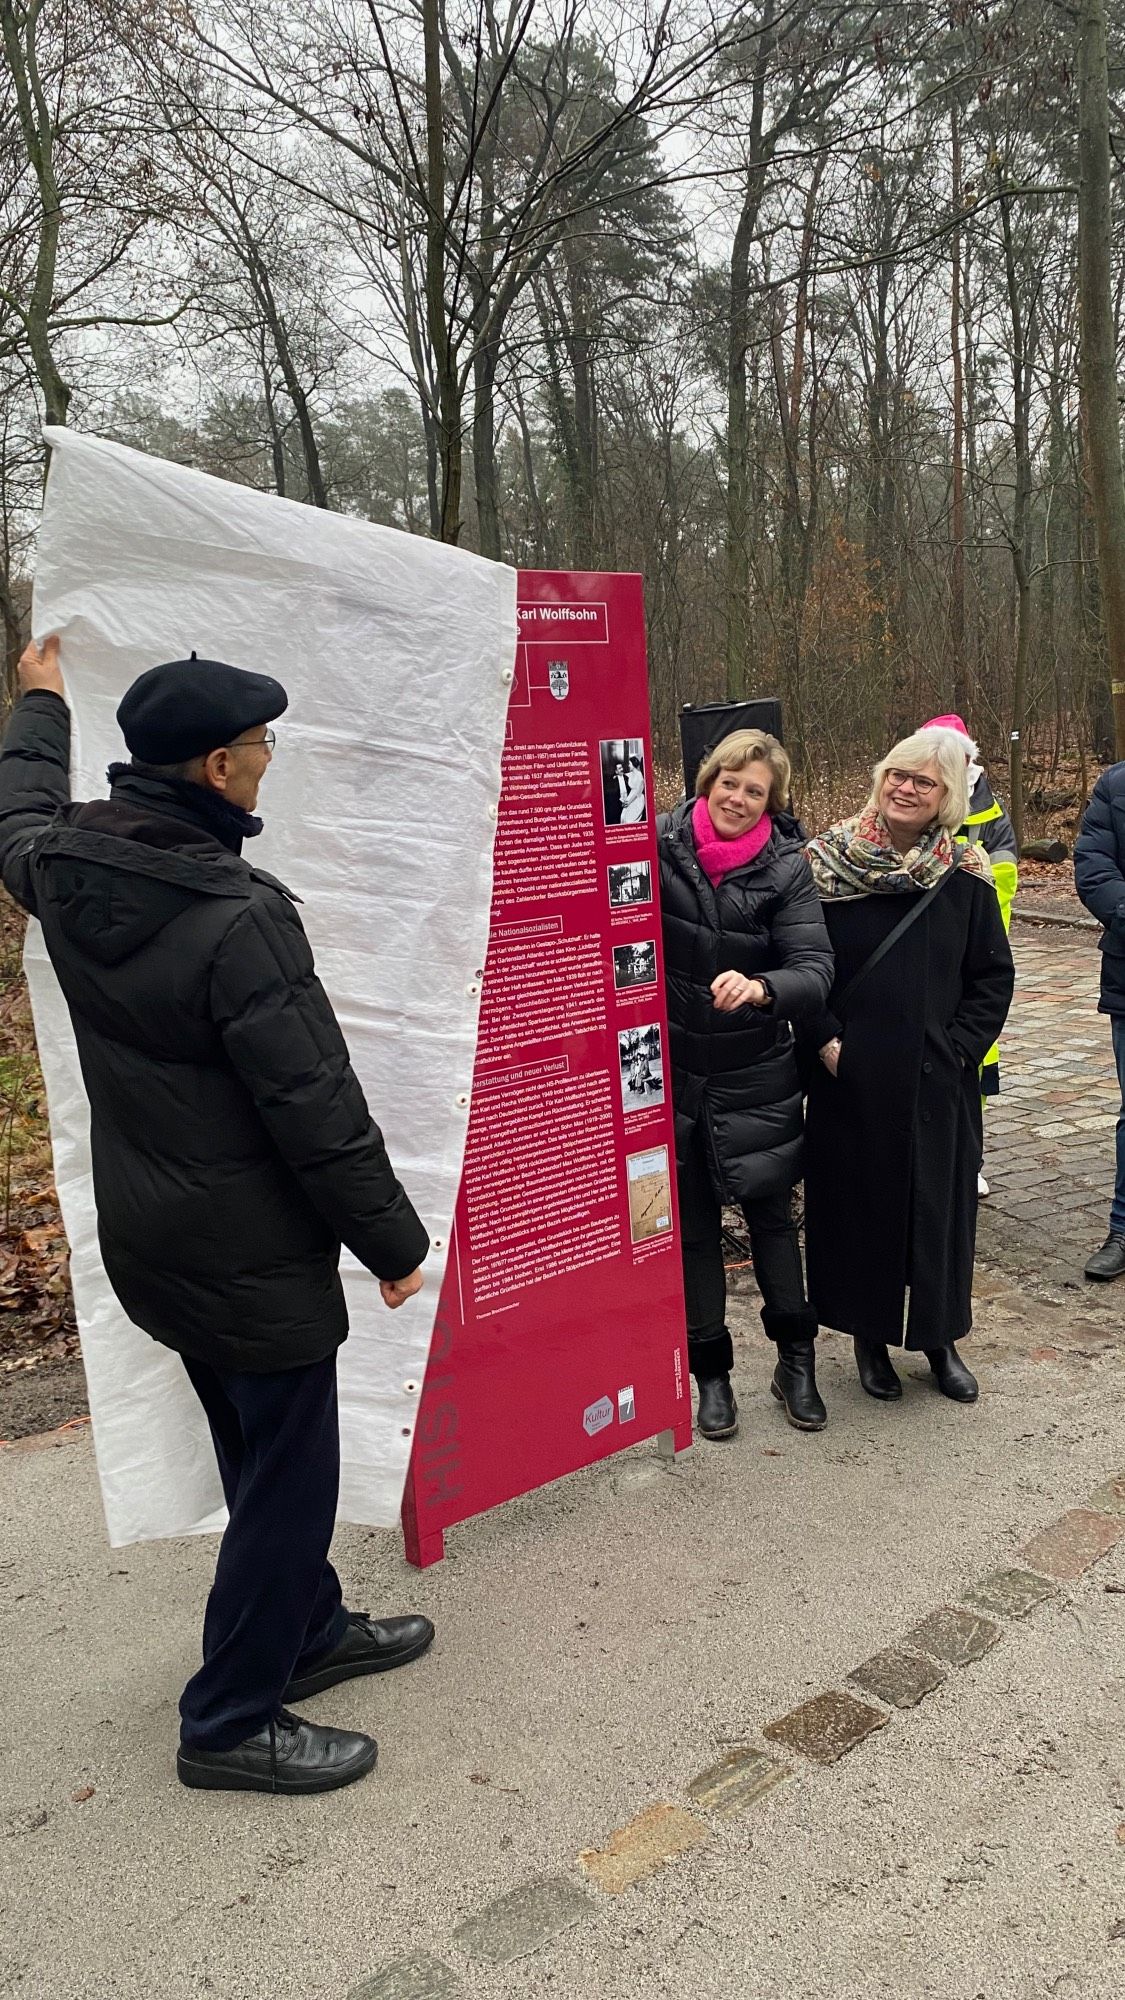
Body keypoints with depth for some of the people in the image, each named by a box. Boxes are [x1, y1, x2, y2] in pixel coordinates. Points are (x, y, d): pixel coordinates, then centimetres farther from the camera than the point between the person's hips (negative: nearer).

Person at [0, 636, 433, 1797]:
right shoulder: (240, 918, -28)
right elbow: (318, 1109, -24)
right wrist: (393, 1242, -11)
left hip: (154, 1241, 9)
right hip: (253, 1256, -9)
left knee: (261, 1456, 25)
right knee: (288, 1477, 9)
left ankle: (308, 1629, 44)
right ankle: (230, 1723, 25)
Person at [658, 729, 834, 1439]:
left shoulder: (786, 869, -9)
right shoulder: (657, 846, -8)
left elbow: (817, 969, -18)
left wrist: (761, 988, -38)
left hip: (755, 1079, -1)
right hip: (672, 1073, 1)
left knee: (772, 1216, 11)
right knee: (692, 1225, 11)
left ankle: (796, 1361, 29)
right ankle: (711, 1372, 26)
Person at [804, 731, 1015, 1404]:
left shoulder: (965, 877, 0)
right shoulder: (825, 865, -4)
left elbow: (994, 976, 5)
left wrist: (960, 1049, -5)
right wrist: (824, 1039, -9)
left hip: (937, 1082, 1)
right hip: (850, 1078, -1)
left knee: (939, 1205, 10)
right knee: (858, 1203, 8)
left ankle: (941, 1338, 29)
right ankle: (871, 1337, 27)